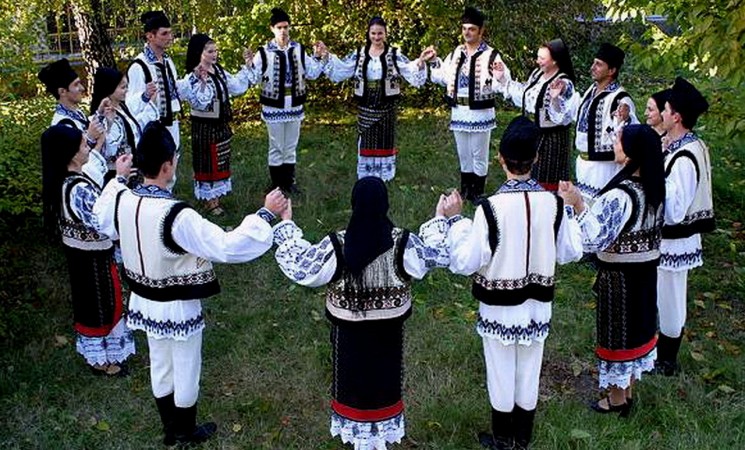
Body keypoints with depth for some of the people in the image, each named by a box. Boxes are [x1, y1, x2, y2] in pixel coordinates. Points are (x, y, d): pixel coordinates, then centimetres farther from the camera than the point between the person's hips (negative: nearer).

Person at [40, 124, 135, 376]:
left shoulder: (63, 181, -2)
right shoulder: (78, 188, -33)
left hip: (79, 251, 9)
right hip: (93, 256, -9)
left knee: (89, 301, 26)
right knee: (100, 304, 11)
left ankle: (93, 349, 46)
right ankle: (100, 359, 30)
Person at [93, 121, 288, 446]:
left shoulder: (120, 199, -12)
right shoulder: (177, 217, -33)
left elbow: (102, 220, 13)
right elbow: (227, 246, -33)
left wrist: (117, 178, 25)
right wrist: (266, 213, -28)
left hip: (144, 301, 7)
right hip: (178, 306, -7)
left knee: (160, 366, 25)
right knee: (186, 370, 17)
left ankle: (170, 428, 44)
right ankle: (186, 432, 38)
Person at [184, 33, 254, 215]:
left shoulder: (218, 71, 5)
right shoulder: (195, 76, -18)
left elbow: (237, 87, 13)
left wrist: (246, 67, 9)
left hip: (221, 124, 8)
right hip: (204, 126, -8)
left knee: (220, 162, 15)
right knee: (207, 162, 3)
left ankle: (216, 195, 29)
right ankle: (210, 200, 14)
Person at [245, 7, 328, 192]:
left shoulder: (299, 49, 2)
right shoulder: (264, 52, -10)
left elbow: (312, 74, 9)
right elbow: (254, 79, -9)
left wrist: (318, 57, -1)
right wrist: (249, 64, -25)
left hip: (294, 106, 4)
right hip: (274, 107, -4)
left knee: (291, 147, 15)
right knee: (276, 147, 7)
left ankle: (289, 181, 28)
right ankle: (277, 184, 19)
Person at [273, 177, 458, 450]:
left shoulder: (337, 245, -22)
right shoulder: (403, 243, -18)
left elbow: (300, 266, -11)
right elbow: (437, 253, -1)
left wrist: (286, 225, 0)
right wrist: (442, 219, 13)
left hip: (350, 330, -1)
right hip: (389, 328, 1)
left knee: (354, 377, 19)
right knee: (385, 377, 21)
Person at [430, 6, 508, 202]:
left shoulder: (491, 55, -10)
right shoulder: (455, 54, 7)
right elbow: (441, 78, 15)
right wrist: (434, 62, 1)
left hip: (480, 113, -5)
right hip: (459, 112, 5)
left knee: (479, 156, 6)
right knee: (463, 155, 17)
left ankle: (477, 194, 19)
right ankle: (465, 191, 31)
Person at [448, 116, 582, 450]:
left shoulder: (490, 208, -25)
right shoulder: (553, 203, -11)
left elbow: (466, 263, -20)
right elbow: (571, 252, 1)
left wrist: (456, 226, -4)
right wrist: (572, 214, 17)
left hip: (499, 305, -4)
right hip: (537, 303, 4)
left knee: (501, 374, 14)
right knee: (529, 373, 20)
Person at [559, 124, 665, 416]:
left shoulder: (619, 195, -28)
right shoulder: (655, 188, -4)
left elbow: (595, 239, -30)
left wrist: (578, 205, -32)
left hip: (619, 275, -7)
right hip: (646, 270, 7)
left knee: (616, 331, 9)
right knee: (637, 326, 21)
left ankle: (616, 400, 27)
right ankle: (629, 391, 39)